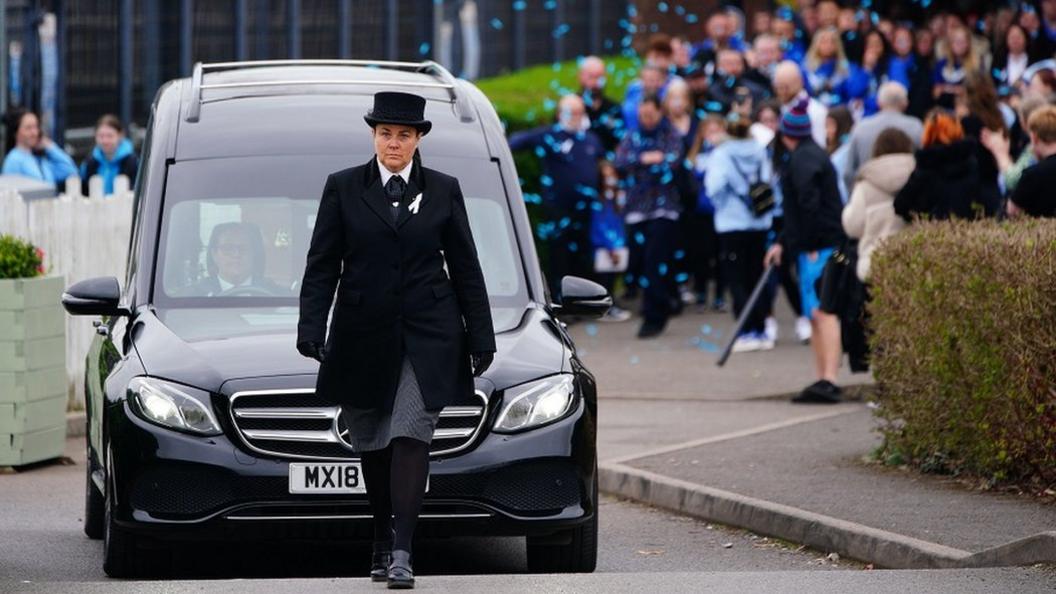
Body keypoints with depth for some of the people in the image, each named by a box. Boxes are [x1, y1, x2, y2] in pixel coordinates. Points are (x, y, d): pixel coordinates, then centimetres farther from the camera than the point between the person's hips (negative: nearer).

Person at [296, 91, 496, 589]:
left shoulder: (443, 191, 5)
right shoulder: (343, 188, 3)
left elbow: (465, 267, 8)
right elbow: (321, 265, 1)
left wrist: (481, 339, 6)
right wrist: (311, 330, -9)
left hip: (428, 335, -1)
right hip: (364, 336, 1)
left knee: (411, 436, -13)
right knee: (372, 445, 8)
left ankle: (402, 553, -18)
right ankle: (382, 542, 24)